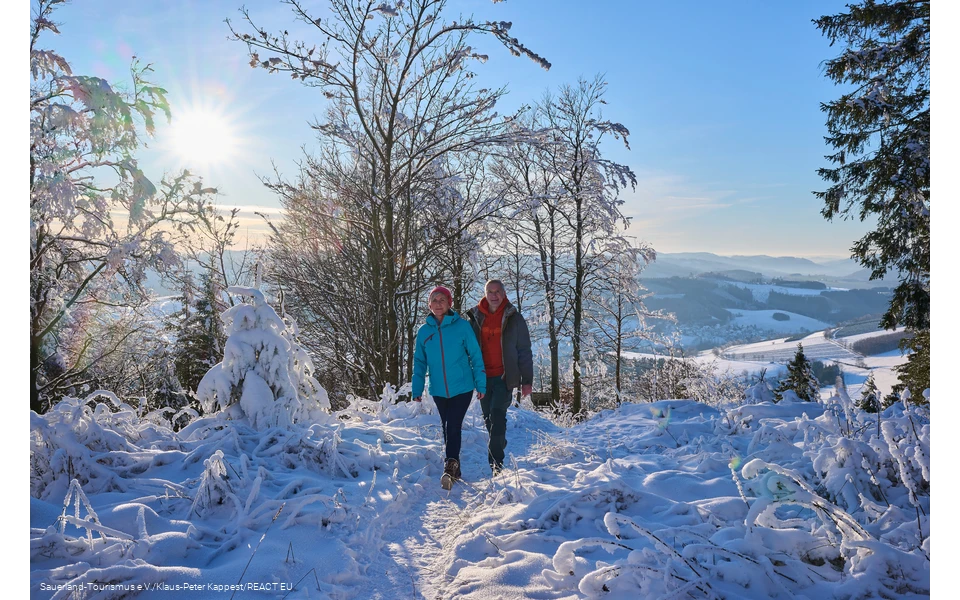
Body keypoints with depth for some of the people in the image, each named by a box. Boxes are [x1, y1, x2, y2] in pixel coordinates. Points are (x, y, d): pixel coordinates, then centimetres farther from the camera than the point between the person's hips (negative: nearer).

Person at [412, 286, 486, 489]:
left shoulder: (462, 326, -7)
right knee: (446, 428, 14)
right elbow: (419, 362, 7)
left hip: (462, 388, -4)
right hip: (438, 390, 4)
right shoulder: (424, 331, 2)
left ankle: (450, 467, -11)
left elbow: (475, 356, -4)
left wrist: (480, 384, -5)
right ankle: (454, 468, 26)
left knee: (453, 427, -13)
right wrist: (417, 389, 1)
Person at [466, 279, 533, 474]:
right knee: (489, 419, 10)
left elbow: (524, 351, 3)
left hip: (505, 377, -3)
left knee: (497, 414, -17)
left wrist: (527, 380, -2)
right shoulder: (475, 318, 8)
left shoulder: (514, 318, 2)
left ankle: (496, 461, -14)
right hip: (483, 377, 3)